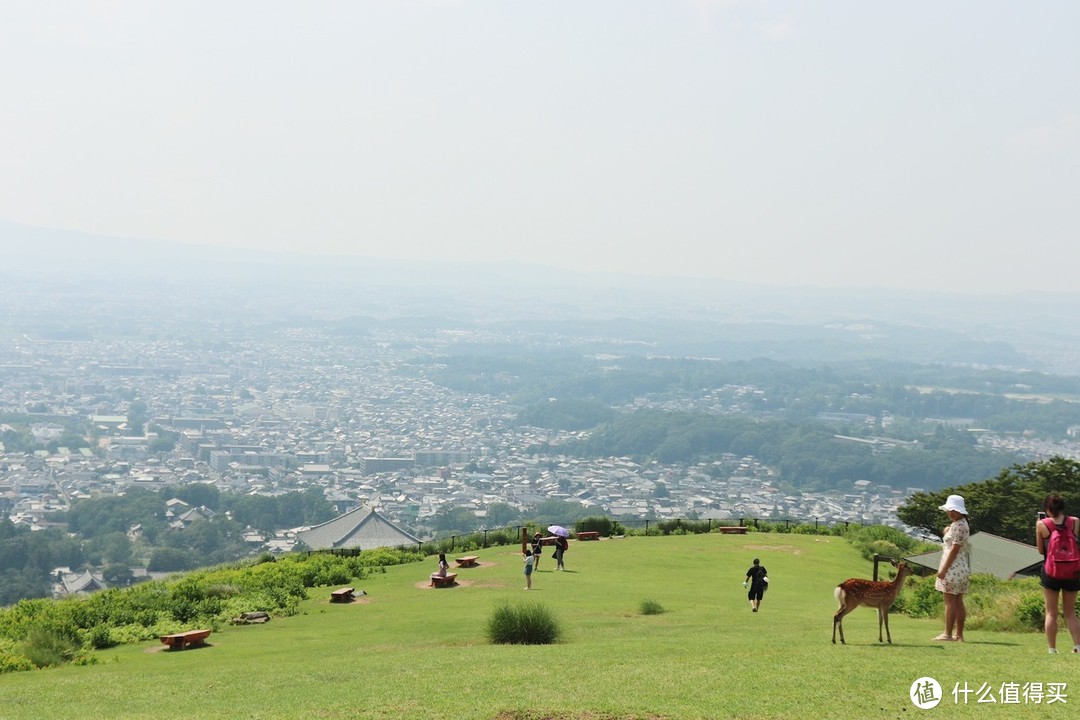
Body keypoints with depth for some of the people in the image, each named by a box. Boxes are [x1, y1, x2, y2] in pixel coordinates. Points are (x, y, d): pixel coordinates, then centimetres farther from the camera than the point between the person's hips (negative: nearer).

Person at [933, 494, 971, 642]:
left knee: (950, 601, -7)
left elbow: (955, 548, -19)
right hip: (961, 568, 10)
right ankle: (959, 634, 11)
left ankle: (948, 634, -6)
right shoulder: (960, 524, 16)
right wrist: (947, 533, 7)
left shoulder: (958, 526, -15)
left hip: (953, 568, -10)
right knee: (958, 602, 9)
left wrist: (944, 569, -18)